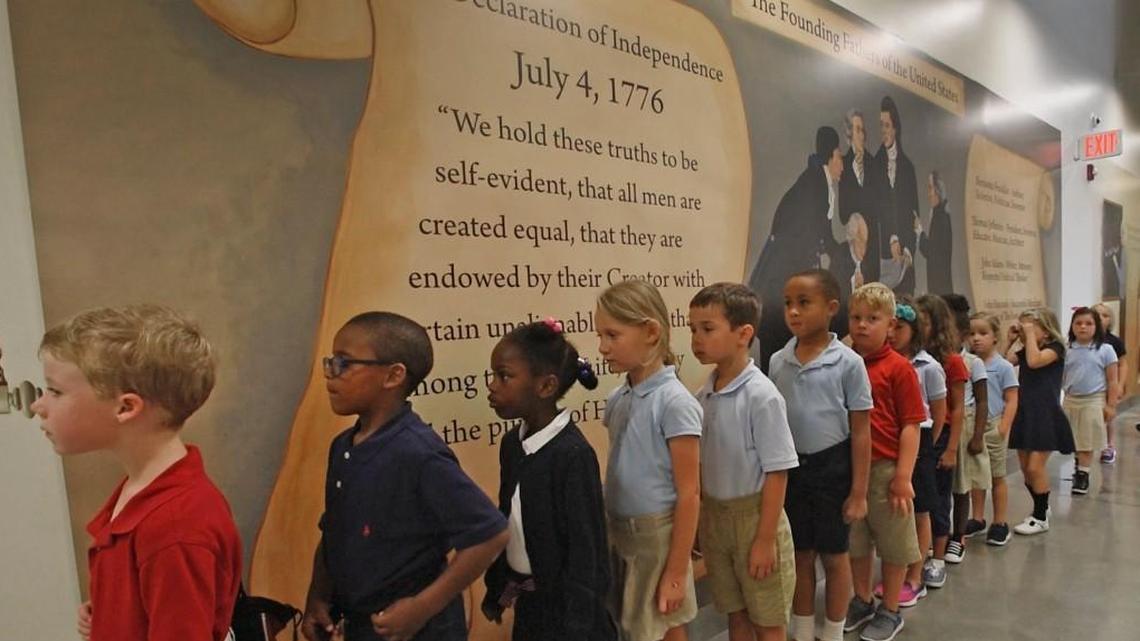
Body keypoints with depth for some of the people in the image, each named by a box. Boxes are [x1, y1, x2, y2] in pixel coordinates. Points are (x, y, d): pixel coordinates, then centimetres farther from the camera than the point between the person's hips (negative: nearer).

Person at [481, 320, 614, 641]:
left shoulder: (573, 454, -24)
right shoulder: (512, 443, -2)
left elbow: (585, 548, -20)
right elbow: (506, 522, 7)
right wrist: (496, 587, 13)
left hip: (564, 601, -6)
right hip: (526, 599, 6)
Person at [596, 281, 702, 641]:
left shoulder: (674, 402, -17)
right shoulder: (618, 399, 2)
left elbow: (688, 494, -16)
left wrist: (677, 572, -14)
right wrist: (611, 533, 10)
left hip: (657, 536, -6)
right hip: (619, 533, 6)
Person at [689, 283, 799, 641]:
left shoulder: (762, 396, -19)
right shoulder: (703, 397, -1)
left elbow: (777, 473, -17)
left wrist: (766, 539, -15)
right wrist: (702, 521, 9)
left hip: (753, 516, -5)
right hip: (715, 516, 5)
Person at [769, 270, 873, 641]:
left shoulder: (847, 362, -12)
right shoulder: (778, 362, -1)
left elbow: (861, 432, -8)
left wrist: (858, 492, -8)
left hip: (832, 466, -3)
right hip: (791, 467, 3)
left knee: (834, 556, 13)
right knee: (801, 556, 17)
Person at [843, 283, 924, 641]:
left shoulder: (899, 368, -11)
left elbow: (910, 425, -10)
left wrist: (903, 475, -13)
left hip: (885, 470, -4)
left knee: (893, 544, 12)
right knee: (855, 541, 19)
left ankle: (890, 612, 31)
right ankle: (862, 601, 39)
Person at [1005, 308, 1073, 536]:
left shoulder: (1055, 347, -9)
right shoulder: (1024, 350, 10)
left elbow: (1034, 361, -27)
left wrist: (1030, 334, -20)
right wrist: (1011, 340, 0)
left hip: (1045, 416, -7)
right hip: (1024, 414, 7)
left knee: (1035, 467, -6)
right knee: (1025, 468, 12)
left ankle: (1041, 518, 9)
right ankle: (1041, 508, 31)